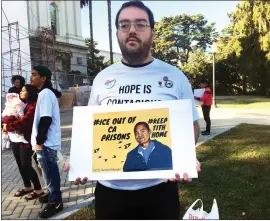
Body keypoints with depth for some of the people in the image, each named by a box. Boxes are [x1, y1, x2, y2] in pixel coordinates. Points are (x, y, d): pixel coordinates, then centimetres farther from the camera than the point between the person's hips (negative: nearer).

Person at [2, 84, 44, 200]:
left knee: (26, 165, -4)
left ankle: (38, 190, 10)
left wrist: (8, 127, -13)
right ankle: (27, 187, 30)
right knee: (20, 165, 14)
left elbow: (24, 121, -22)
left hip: (26, 140, -8)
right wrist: (6, 124, -5)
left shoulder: (33, 106, -14)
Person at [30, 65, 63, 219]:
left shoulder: (45, 93, -16)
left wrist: (39, 141, -19)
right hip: (47, 141, 10)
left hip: (46, 142, -10)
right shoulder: (47, 93, 15)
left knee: (50, 171, -1)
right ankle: (52, 194, 35)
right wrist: (39, 140, 21)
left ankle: (55, 202, 10)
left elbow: (46, 119, -23)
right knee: (49, 171, 20)